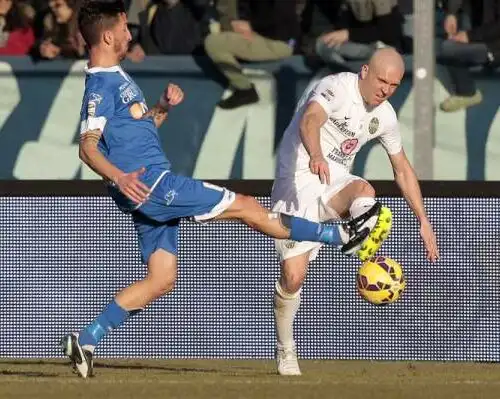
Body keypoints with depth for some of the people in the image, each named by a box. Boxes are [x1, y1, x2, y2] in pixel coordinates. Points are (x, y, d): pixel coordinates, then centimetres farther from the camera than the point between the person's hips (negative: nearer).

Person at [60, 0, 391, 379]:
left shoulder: (116, 77, 16)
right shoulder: (100, 86, -15)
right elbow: (88, 147, -24)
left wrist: (163, 106, 7)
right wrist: (119, 177, -41)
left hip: (152, 194, 11)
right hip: (151, 184, -11)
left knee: (161, 280, 11)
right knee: (245, 206, -3)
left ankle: (85, 340, 7)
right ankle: (343, 236, 4)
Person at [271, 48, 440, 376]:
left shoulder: (385, 116, 6)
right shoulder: (337, 88, -16)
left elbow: (402, 168, 19)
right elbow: (310, 120, -37)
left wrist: (424, 221, 17)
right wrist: (316, 156, -58)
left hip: (334, 183, 5)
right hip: (298, 180, -5)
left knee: (363, 191, -33)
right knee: (294, 275, -10)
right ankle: (285, 350, 13)